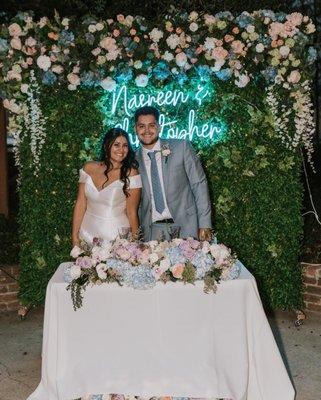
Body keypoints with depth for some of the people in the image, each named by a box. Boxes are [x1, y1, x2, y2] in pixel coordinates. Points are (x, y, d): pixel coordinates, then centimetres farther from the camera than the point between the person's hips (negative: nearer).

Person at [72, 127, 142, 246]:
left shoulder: (130, 174, -9)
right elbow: (80, 204, 1)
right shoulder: (89, 168, 0)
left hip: (117, 235, -3)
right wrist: (75, 237, 0)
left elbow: (132, 212, -8)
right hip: (88, 233, 3)